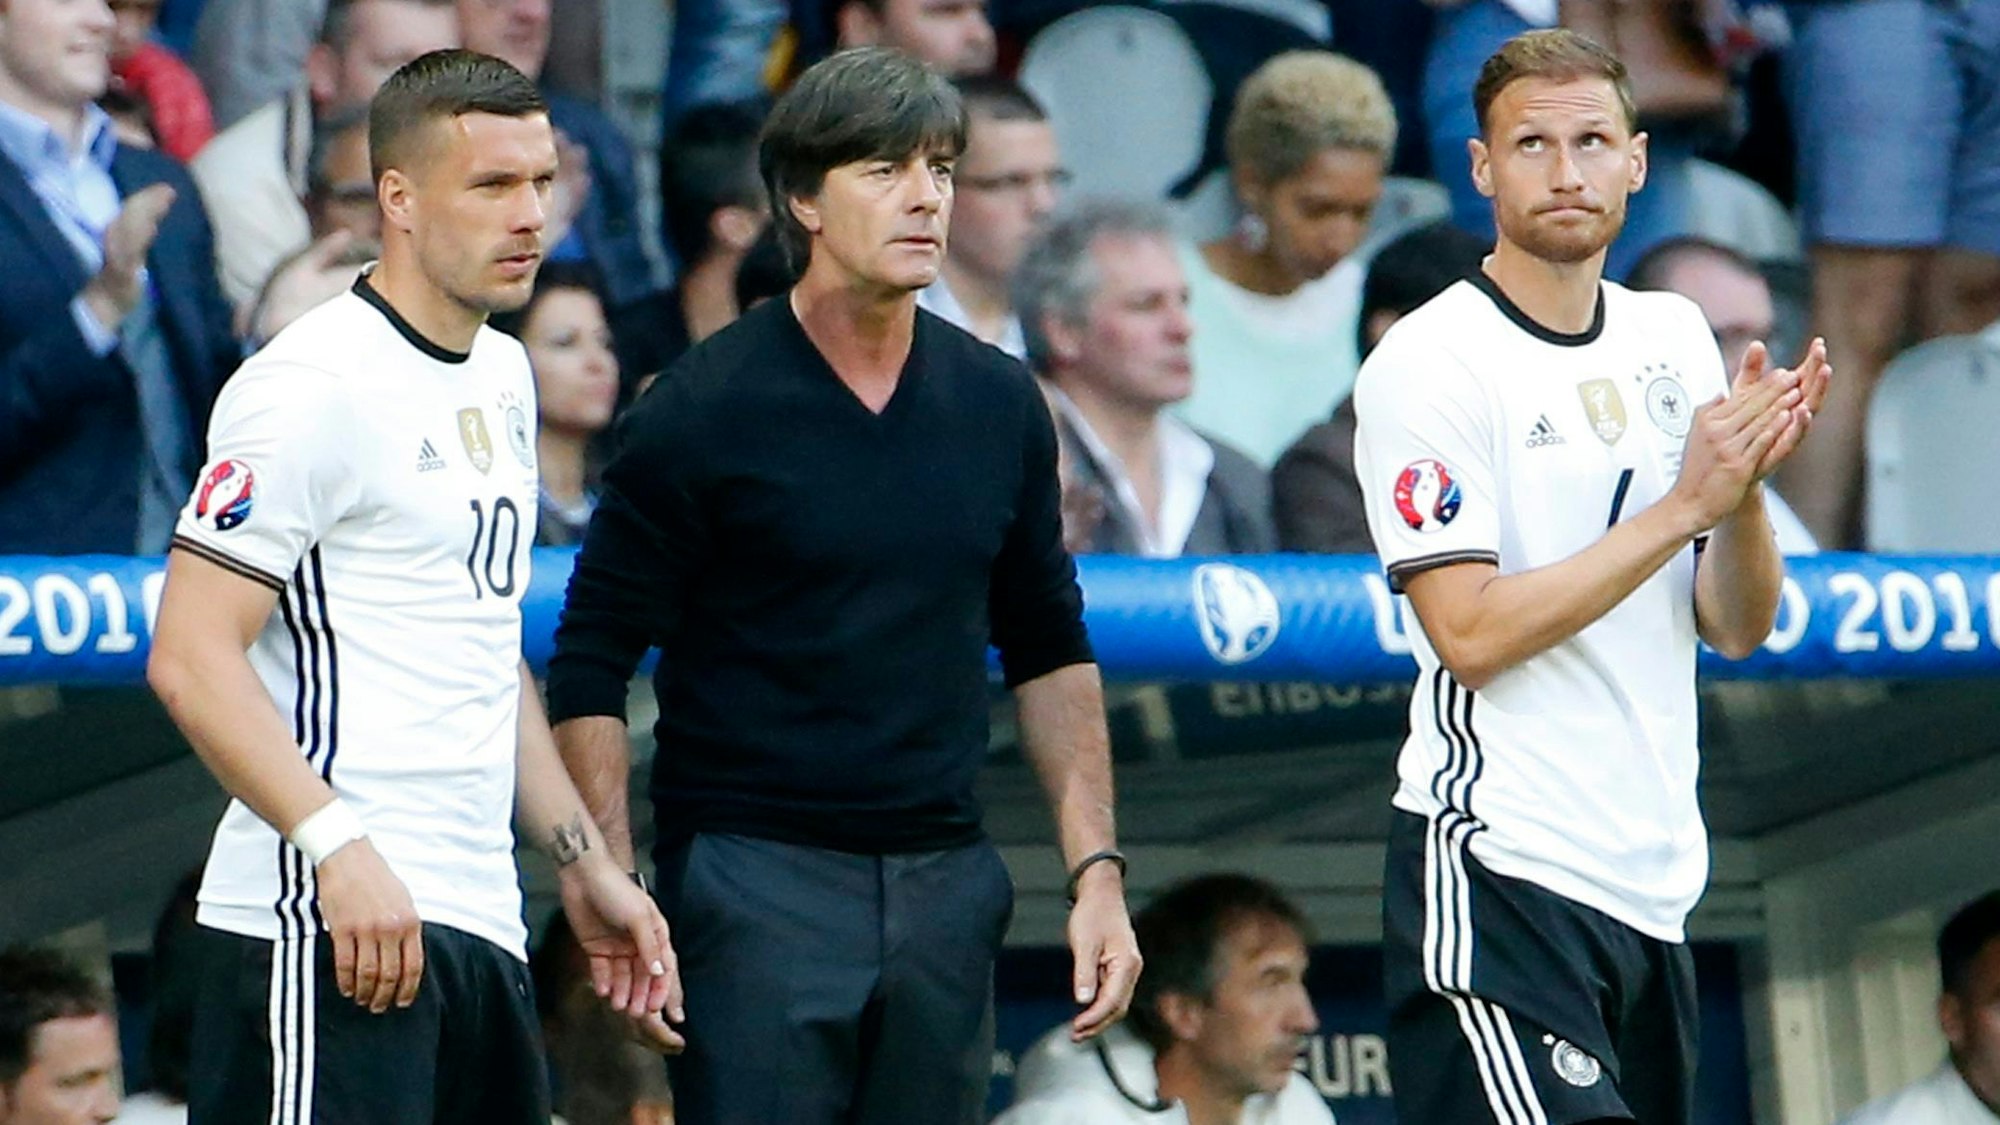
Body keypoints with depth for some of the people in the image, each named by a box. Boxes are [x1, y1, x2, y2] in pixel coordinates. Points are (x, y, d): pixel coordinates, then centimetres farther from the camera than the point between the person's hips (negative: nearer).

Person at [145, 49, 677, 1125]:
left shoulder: (501, 377, 18)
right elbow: (191, 657, -15)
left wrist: (583, 864, 23)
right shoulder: (316, 385, -10)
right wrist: (337, 846, -24)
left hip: (477, 918, 9)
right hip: (330, 917, -9)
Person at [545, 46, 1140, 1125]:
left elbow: (1050, 651, 18)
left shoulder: (999, 405, 9)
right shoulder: (702, 410, -6)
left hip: (946, 884, 5)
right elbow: (590, 670, -4)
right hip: (755, 882, -5)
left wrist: (1097, 872, 10)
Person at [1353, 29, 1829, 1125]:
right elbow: (1473, 632, -15)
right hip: (1495, 875, -7)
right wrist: (1684, 505, -16)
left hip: (1653, 887, 7)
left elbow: (1738, 629, 10)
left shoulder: (1675, 338, 13)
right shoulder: (1427, 364, -6)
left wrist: (1746, 487, -10)